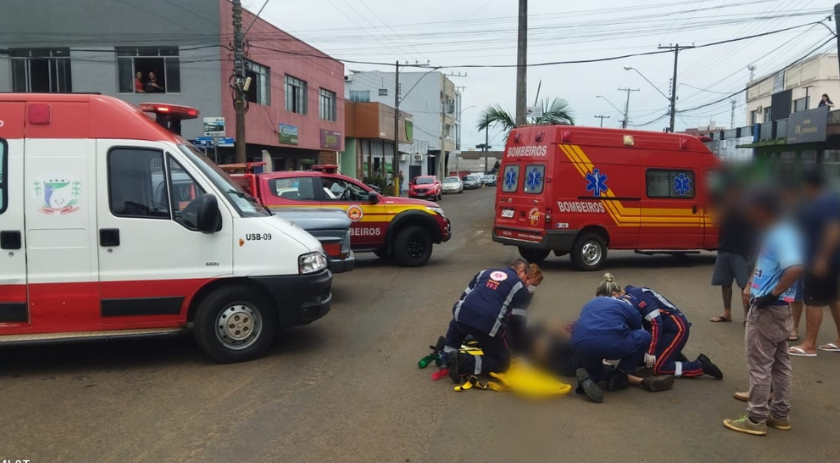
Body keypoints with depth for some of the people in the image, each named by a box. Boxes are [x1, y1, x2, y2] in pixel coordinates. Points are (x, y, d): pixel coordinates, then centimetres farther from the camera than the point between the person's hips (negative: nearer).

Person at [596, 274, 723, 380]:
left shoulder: (637, 297, -24)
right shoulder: (628, 298, 2)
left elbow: (656, 322, -26)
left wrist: (651, 352, -23)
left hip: (677, 328, -9)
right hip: (665, 328, 9)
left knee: (658, 367, -12)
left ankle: (702, 366, -2)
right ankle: (674, 355, 17)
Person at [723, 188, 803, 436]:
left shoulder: (781, 236, -20)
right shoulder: (776, 234, 11)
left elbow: (795, 268, -34)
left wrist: (774, 293, -24)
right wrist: (751, 285, 10)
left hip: (767, 309, -10)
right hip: (777, 310, 10)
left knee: (759, 365, -1)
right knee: (780, 363, 16)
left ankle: (756, 419, 7)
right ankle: (780, 414, 27)